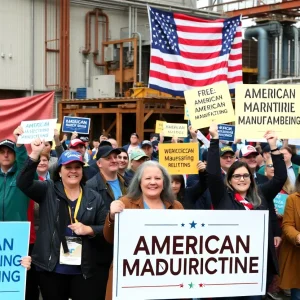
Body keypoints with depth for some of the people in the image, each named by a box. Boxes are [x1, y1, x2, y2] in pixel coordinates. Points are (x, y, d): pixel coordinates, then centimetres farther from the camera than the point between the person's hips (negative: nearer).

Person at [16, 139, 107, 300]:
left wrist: (89, 229, -13)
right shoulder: (48, 191, 3)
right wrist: (35, 154, -23)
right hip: (51, 268, -1)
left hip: (84, 270, 1)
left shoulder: (94, 198, 6)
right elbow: (23, 183, -13)